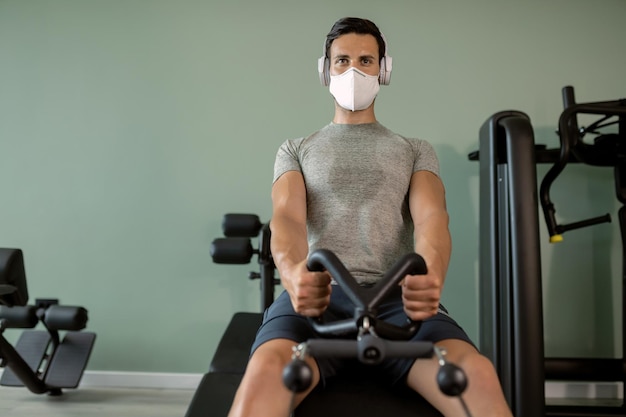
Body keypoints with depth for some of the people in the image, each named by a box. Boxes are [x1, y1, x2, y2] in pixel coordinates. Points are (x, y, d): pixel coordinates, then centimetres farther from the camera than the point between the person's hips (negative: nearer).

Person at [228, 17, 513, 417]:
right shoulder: (295, 150, 22)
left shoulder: (416, 150, 22)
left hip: (396, 297, 1)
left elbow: (431, 217, 1)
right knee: (266, 372, -37)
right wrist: (294, 271, -26)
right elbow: (287, 216, 1)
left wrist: (430, 273, -26)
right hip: (318, 295, 0)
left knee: (478, 374, -32)